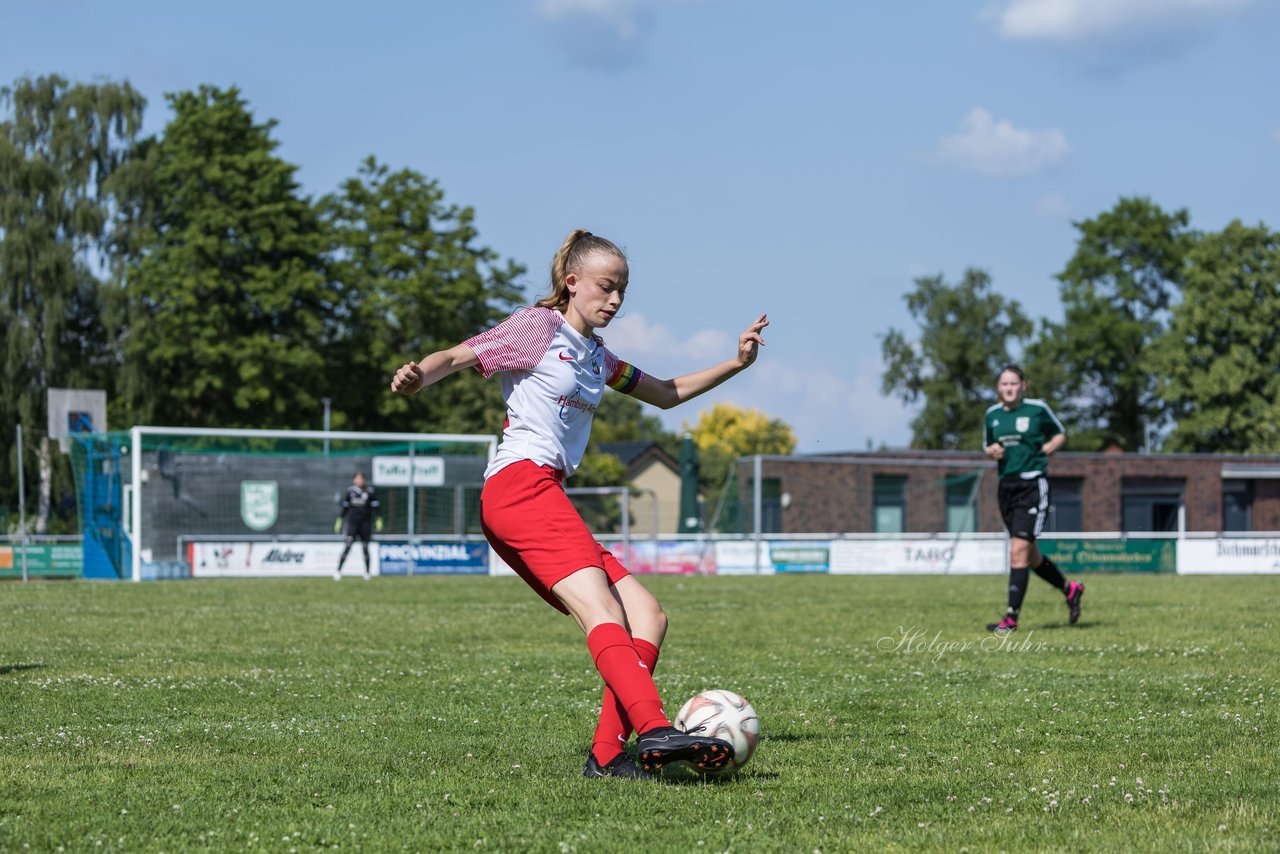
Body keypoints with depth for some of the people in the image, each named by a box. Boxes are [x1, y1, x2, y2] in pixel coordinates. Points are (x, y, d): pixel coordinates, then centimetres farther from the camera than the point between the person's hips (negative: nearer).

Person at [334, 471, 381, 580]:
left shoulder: (370, 491, 2)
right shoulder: (350, 491, 5)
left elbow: (375, 507, 3)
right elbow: (345, 507, 13)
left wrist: (378, 519, -6)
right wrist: (340, 519, 13)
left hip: (365, 522, 0)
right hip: (351, 521, 0)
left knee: (365, 548, 6)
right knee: (347, 547, -10)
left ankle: (368, 571, 19)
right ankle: (338, 570, -9)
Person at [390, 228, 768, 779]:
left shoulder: (597, 356, 27)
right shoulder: (538, 327, 4)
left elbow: (666, 395, 36)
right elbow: (455, 357, -5)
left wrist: (733, 365, 24)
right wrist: (416, 376, -27)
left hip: (542, 498, 9)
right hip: (520, 482, -9)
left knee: (647, 619, 0)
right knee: (599, 608, -26)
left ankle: (607, 755, -11)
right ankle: (654, 729, -42)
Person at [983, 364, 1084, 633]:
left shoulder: (1038, 409, -3)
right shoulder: (992, 415, 9)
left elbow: (1060, 434, 11)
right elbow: (987, 447, 21)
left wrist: (1046, 449, -7)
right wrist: (992, 451, -1)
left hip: (1032, 486, -6)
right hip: (1006, 487, 6)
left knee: (1019, 549, -15)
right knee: (1030, 555, 14)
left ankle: (1011, 618, -15)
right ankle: (1070, 589, 38)